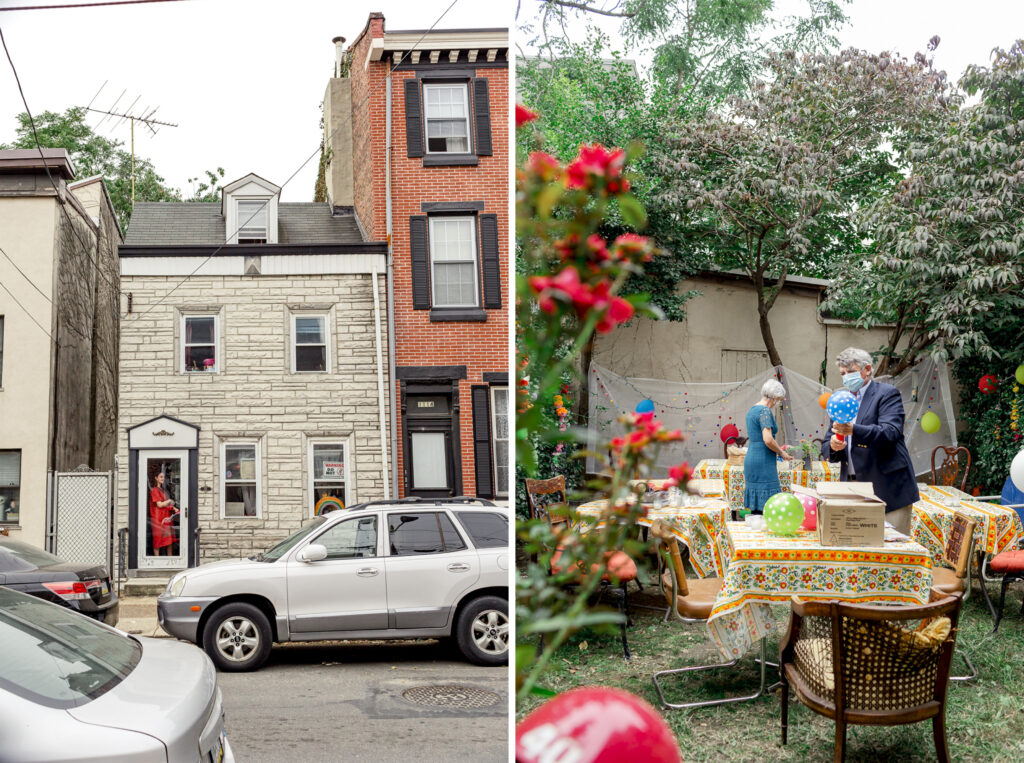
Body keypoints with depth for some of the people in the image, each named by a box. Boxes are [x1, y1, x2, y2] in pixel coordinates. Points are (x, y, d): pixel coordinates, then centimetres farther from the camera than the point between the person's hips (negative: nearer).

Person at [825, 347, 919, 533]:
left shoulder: (887, 393, -2)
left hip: (887, 489, -6)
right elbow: (829, 449, 16)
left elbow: (891, 432, -19)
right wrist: (833, 445, -10)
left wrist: (853, 431, -34)